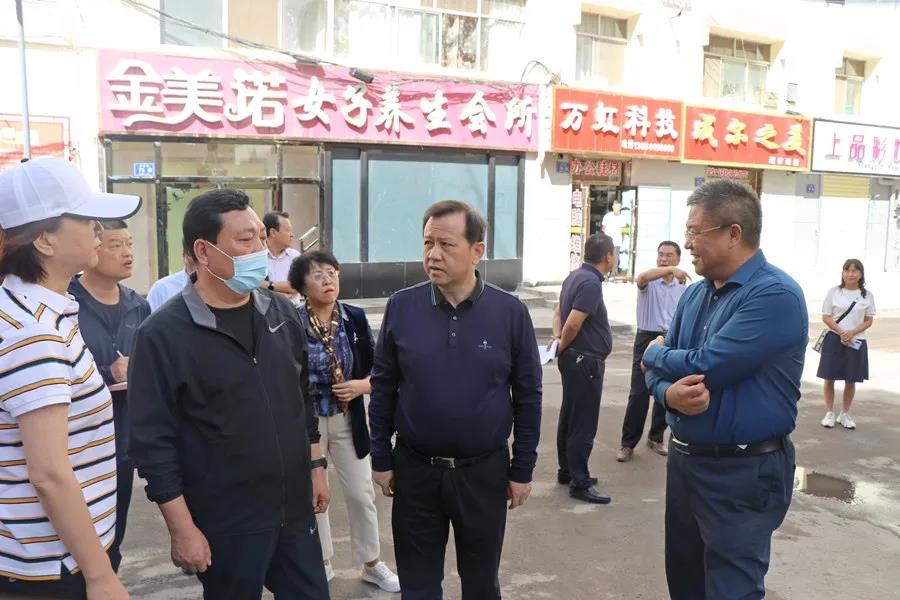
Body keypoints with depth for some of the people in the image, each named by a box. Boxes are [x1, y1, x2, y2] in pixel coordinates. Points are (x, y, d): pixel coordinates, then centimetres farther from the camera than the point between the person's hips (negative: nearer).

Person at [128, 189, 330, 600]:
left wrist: (316, 466, 12)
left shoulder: (281, 313, 2)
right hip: (225, 524, -4)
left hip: (295, 510, 5)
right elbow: (153, 443, -14)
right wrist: (182, 530, -13)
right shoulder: (163, 334, -15)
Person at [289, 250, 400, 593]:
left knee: (361, 493, 11)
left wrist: (361, 385, -16)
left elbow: (377, 369, 1)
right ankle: (321, 563, 35)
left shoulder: (355, 318, -5)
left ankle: (372, 564, 31)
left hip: (347, 421, 2)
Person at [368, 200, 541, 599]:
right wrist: (381, 458, 2)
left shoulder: (510, 312, -8)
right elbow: (382, 387, 1)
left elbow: (527, 396, -2)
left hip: (484, 471, 0)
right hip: (414, 469, 1)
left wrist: (522, 469, 0)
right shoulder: (400, 307, -6)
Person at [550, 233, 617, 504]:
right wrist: (563, 347, -9)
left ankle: (567, 471, 29)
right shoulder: (591, 282, -20)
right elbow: (573, 323, -25)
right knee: (583, 424, -3)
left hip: (574, 358, 10)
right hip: (585, 361, -10)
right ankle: (580, 483, 5)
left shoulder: (575, 276, 11)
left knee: (569, 417, 17)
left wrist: (557, 337, 2)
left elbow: (559, 312, 17)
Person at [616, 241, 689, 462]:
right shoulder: (650, 282, -4)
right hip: (648, 338, -4)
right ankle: (628, 443, 4)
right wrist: (671, 270, -45)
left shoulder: (682, 287, 8)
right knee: (639, 393, -5)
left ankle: (656, 438, 27)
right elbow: (642, 277, -31)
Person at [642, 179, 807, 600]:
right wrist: (670, 393, -20)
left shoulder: (775, 295, -19)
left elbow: (704, 368, -26)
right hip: (683, 458, 8)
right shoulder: (694, 295, 6)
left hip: (743, 472, -8)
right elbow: (655, 372, 5)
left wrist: (657, 353, -5)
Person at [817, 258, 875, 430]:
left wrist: (852, 332, -14)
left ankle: (845, 414, 21)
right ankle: (829, 413, 14)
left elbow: (869, 320, 3)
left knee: (851, 380, 7)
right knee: (830, 378, 2)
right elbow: (826, 317, -3)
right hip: (834, 339, -1)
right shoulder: (834, 292, -1)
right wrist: (841, 332, -16)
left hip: (856, 341, 1)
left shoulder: (867, 295, 3)